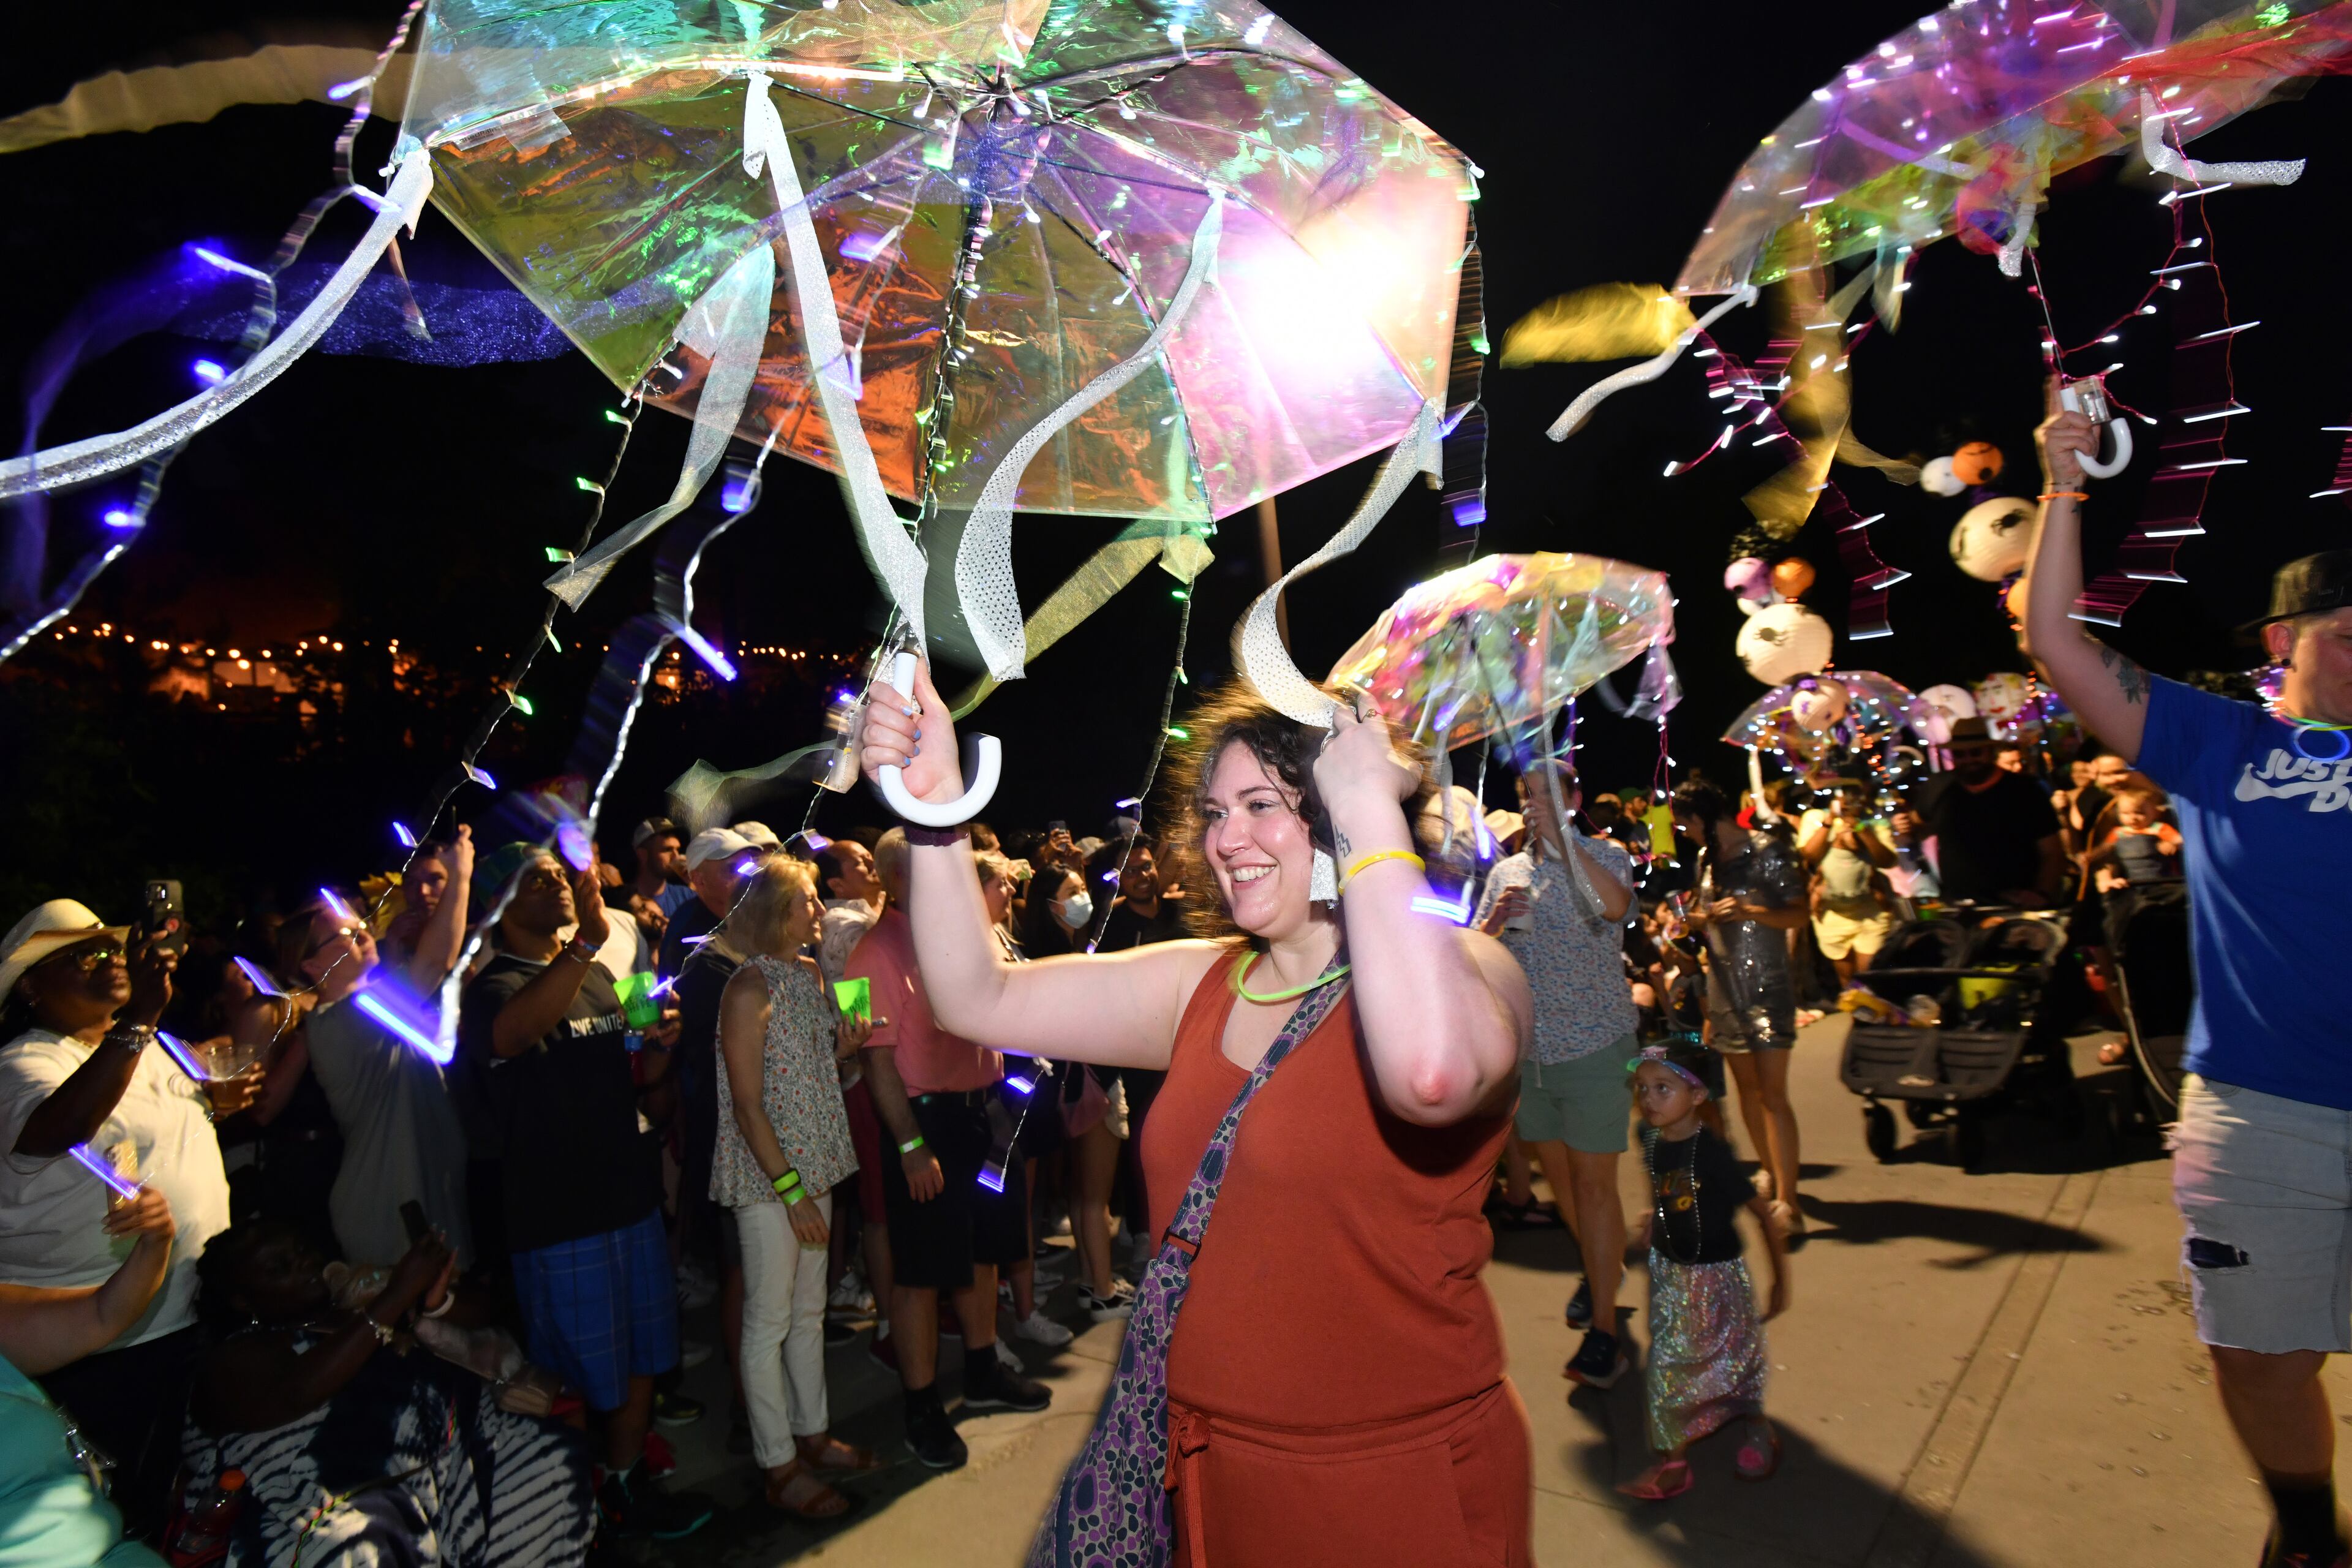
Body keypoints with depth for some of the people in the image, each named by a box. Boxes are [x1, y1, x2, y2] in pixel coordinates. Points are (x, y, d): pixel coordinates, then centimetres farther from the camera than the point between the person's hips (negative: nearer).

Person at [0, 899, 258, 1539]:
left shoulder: (150, 1048, 10)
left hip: (192, 1313, 8)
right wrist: (139, 1017, -47)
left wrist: (214, 1098, 8)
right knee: (142, 1507, 4)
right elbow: (58, 1130, -40)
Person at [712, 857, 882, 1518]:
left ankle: (814, 1435, 32)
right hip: (767, 1177, -8)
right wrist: (791, 1189, -18)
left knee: (809, 1311, 18)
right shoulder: (749, 990, -17)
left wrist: (843, 1046, -3)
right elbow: (748, 1104, -17)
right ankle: (778, 1466, 16)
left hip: (814, 1165, 8)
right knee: (770, 1320, 4)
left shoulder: (812, 974, 7)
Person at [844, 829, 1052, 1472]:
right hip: (927, 1117, -7)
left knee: (981, 1249, 21)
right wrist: (911, 1145, -19)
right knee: (921, 1269, 3)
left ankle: (983, 1373, 39)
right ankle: (923, 1409, 18)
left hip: (982, 1110, 8)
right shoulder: (879, 950, -14)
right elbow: (878, 1058, -17)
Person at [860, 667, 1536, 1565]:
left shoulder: (1458, 968, -14)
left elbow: (1433, 1072, -40)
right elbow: (980, 1000, -1)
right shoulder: (1200, 987, 3)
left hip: (1397, 1487, -5)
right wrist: (934, 809, -14)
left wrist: (1370, 805, -31)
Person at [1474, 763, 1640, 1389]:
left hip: (1594, 1047, -5)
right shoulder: (1506, 872, 9)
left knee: (1593, 1183, -4)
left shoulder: (1603, 856, -6)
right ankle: (1602, 1266, 41)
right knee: (1557, 1173, 17)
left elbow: (1616, 905, -29)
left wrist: (1561, 836, -33)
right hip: (1530, 1051, 6)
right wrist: (1495, 919, -13)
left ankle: (1604, 1329, 2)